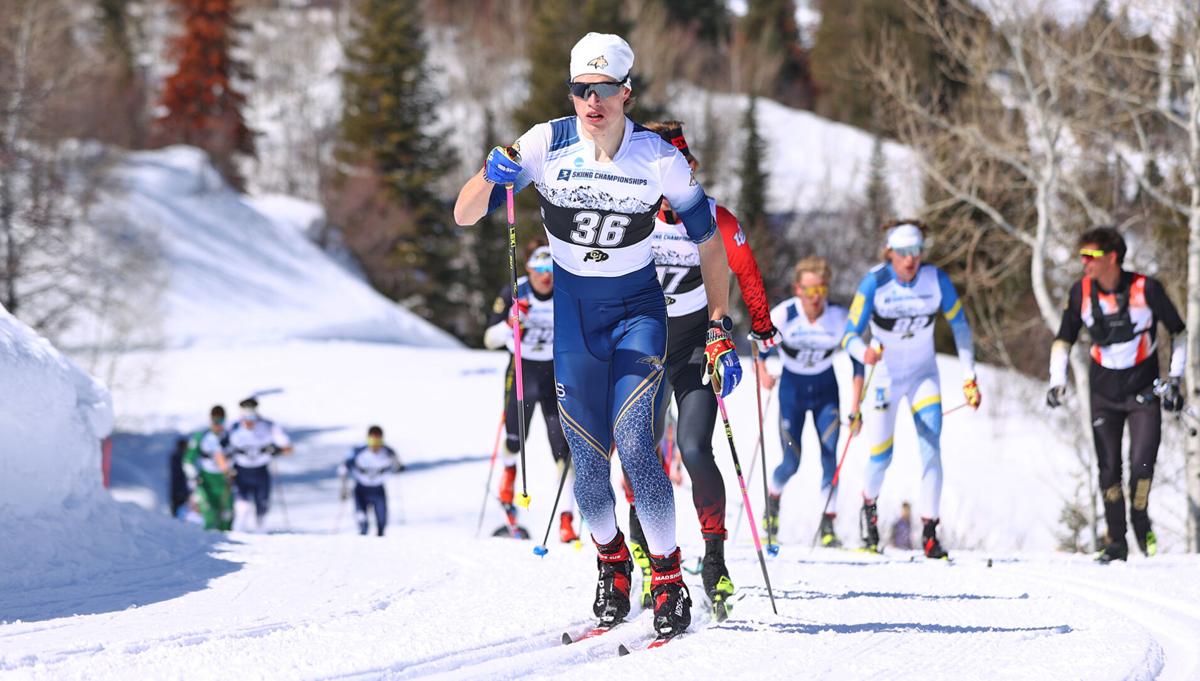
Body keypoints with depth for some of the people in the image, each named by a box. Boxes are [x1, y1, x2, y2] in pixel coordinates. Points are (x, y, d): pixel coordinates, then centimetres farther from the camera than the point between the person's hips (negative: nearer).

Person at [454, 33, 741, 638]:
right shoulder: (547, 145, -14)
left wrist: (719, 332, -9)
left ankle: (669, 581, -5)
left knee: (633, 442, -18)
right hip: (572, 312, 2)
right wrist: (492, 174, -34)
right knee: (588, 459, -1)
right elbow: (464, 215, -13)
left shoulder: (660, 160, -15)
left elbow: (710, 246, -4)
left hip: (637, 309, -1)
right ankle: (611, 562, 27)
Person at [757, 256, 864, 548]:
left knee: (830, 457, -13)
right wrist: (762, 372, -32)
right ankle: (772, 498, 28)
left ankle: (828, 525, -5)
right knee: (791, 462, -5)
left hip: (826, 389, 1)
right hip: (792, 388, -1)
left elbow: (858, 361, -10)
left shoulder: (839, 317, -19)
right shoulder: (783, 314, -22)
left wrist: (855, 408, -14)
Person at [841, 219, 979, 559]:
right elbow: (849, 335, -19)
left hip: (924, 376, 1)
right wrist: (864, 353, -42)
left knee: (931, 448, -14)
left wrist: (969, 377, -5)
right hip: (886, 375, -1)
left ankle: (929, 532, -11)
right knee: (882, 456, 2)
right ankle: (869, 502, 36)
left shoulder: (936, 280, -15)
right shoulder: (874, 283, -20)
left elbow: (960, 325, -3)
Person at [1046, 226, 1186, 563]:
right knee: (1109, 468, 1)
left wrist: (1175, 377, -5)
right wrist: (1057, 380, -7)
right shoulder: (1081, 292, -7)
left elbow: (1178, 331, -1)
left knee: (1142, 463, -14)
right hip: (1104, 392, 3)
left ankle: (1141, 521, 13)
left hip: (1144, 390, -3)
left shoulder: (1146, 289, -15)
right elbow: (1064, 339, 6)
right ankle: (1116, 541, 12)